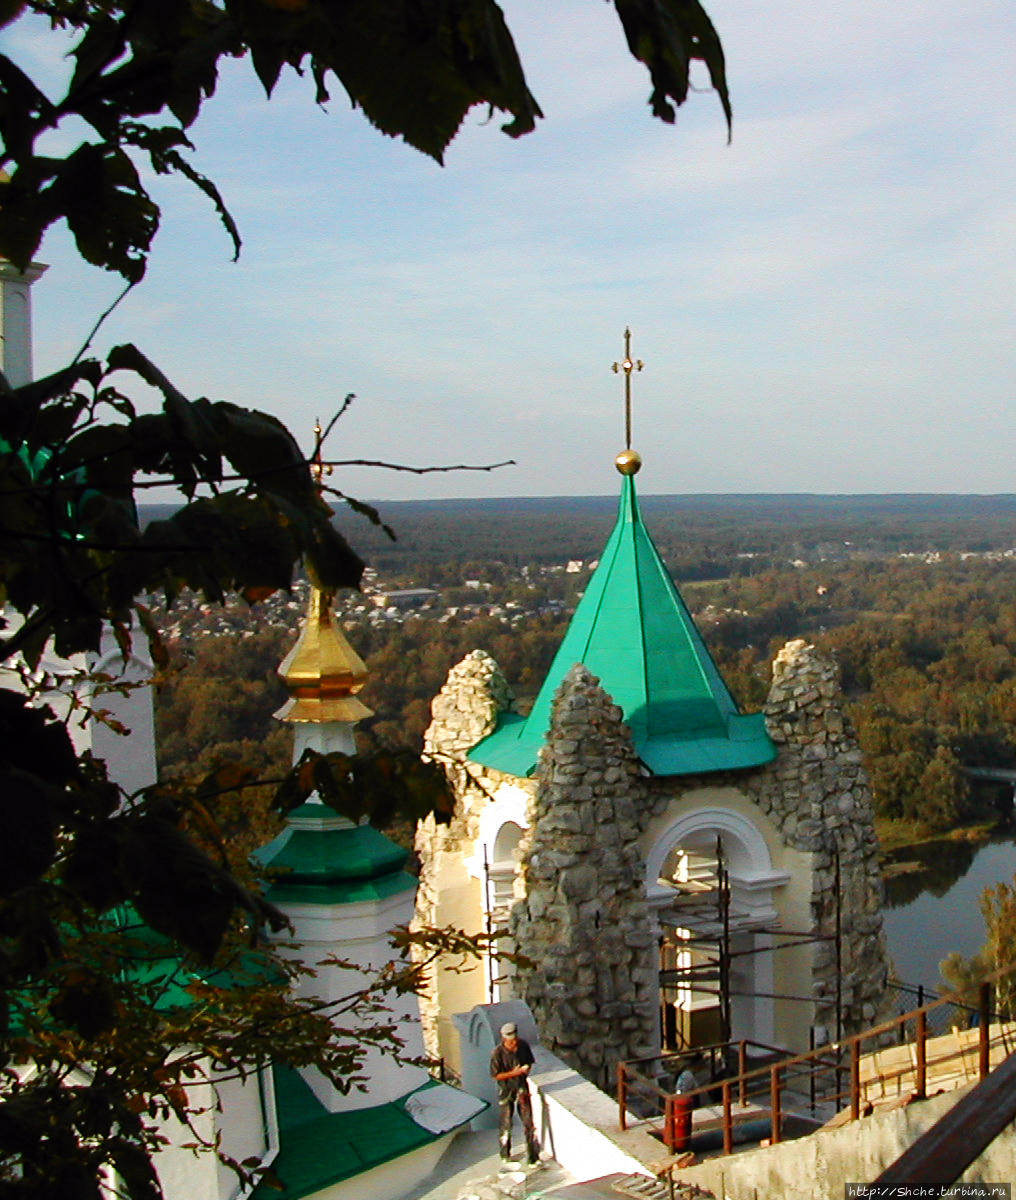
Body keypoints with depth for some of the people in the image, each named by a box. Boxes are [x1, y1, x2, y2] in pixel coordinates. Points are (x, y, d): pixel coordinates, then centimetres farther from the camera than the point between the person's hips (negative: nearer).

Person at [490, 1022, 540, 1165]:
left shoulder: (523, 1046, -10)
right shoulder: (498, 1052, -21)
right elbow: (495, 1075, -16)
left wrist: (525, 1070, -9)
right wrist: (513, 1073, -23)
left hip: (522, 1088, 3)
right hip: (506, 1090, -3)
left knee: (529, 1123, 4)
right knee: (506, 1124, 11)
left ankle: (533, 1157, 13)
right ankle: (505, 1156, 32)